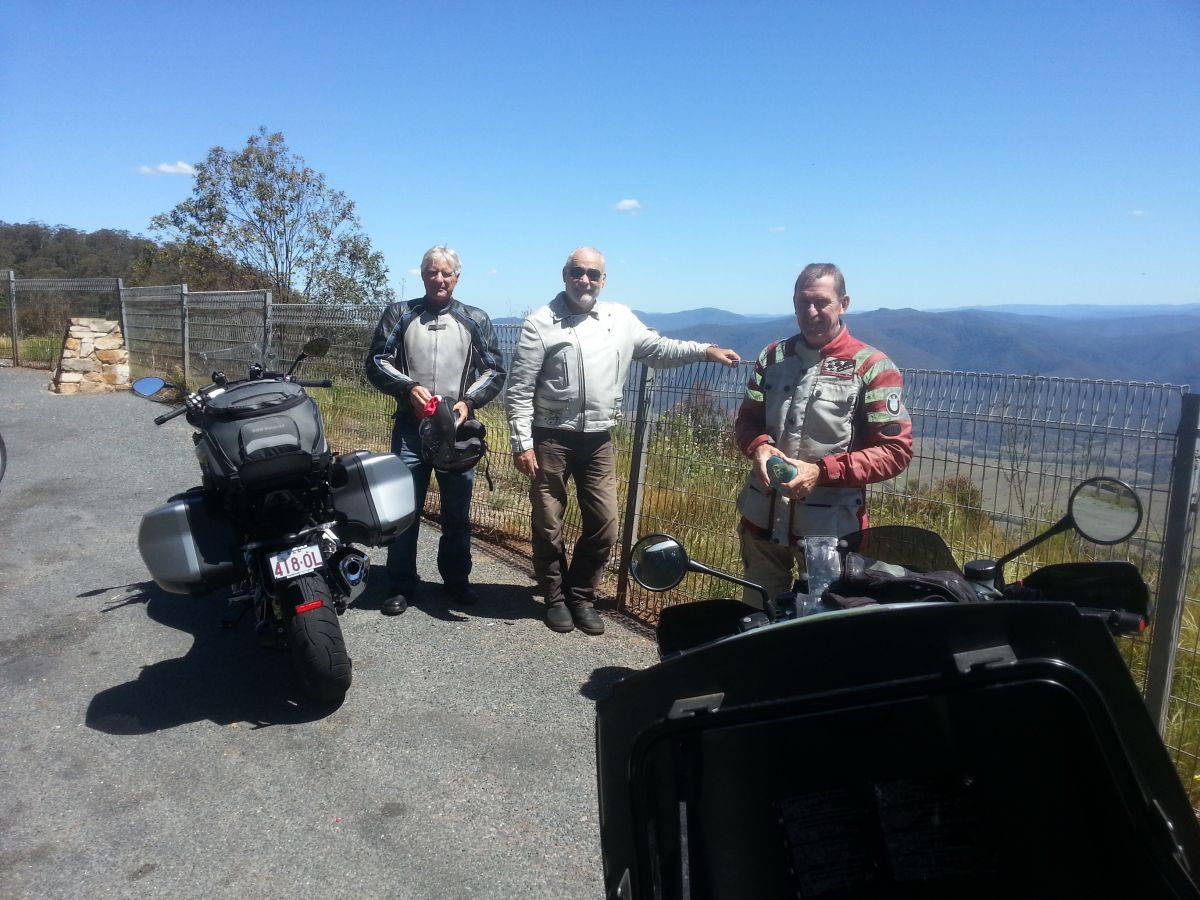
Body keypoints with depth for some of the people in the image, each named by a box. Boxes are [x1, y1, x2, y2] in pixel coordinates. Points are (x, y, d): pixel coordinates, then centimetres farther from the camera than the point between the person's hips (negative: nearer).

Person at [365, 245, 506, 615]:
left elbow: (495, 371, 5)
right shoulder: (400, 314, 6)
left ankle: (456, 579, 26)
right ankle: (400, 586, 15)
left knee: (458, 510, 11)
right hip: (410, 426, -1)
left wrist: (468, 401, -11)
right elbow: (376, 362, 2)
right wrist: (409, 387, -15)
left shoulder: (476, 319, 7)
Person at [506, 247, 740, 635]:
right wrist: (522, 443, -12)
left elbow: (659, 349, 18)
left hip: (597, 440, 4)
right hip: (551, 438, -4)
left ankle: (581, 596, 27)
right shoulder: (541, 322, -6)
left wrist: (706, 350, 6)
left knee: (604, 525, 7)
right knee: (548, 526, 7)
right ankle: (555, 598, 27)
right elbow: (519, 389, -7)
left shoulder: (621, 319, 7)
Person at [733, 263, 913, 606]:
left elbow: (896, 450, -10)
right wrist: (759, 447, -11)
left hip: (829, 527, -4)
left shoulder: (872, 367, -7)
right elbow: (746, 420, 14)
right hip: (761, 519, 4)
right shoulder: (773, 356, 8)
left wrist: (822, 471, -20)